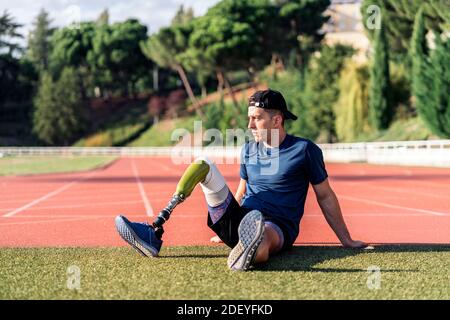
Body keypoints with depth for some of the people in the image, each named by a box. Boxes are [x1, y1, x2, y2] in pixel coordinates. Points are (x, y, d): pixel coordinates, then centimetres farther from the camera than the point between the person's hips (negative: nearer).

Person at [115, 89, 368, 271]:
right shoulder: (249, 150, 14)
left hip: (278, 227, -5)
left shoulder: (305, 150, -2)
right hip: (239, 221, 5)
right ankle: (155, 233, -25)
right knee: (204, 164, -10)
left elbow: (325, 196, 2)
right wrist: (227, 230, 35)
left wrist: (346, 240, 2)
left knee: (262, 239, -44)